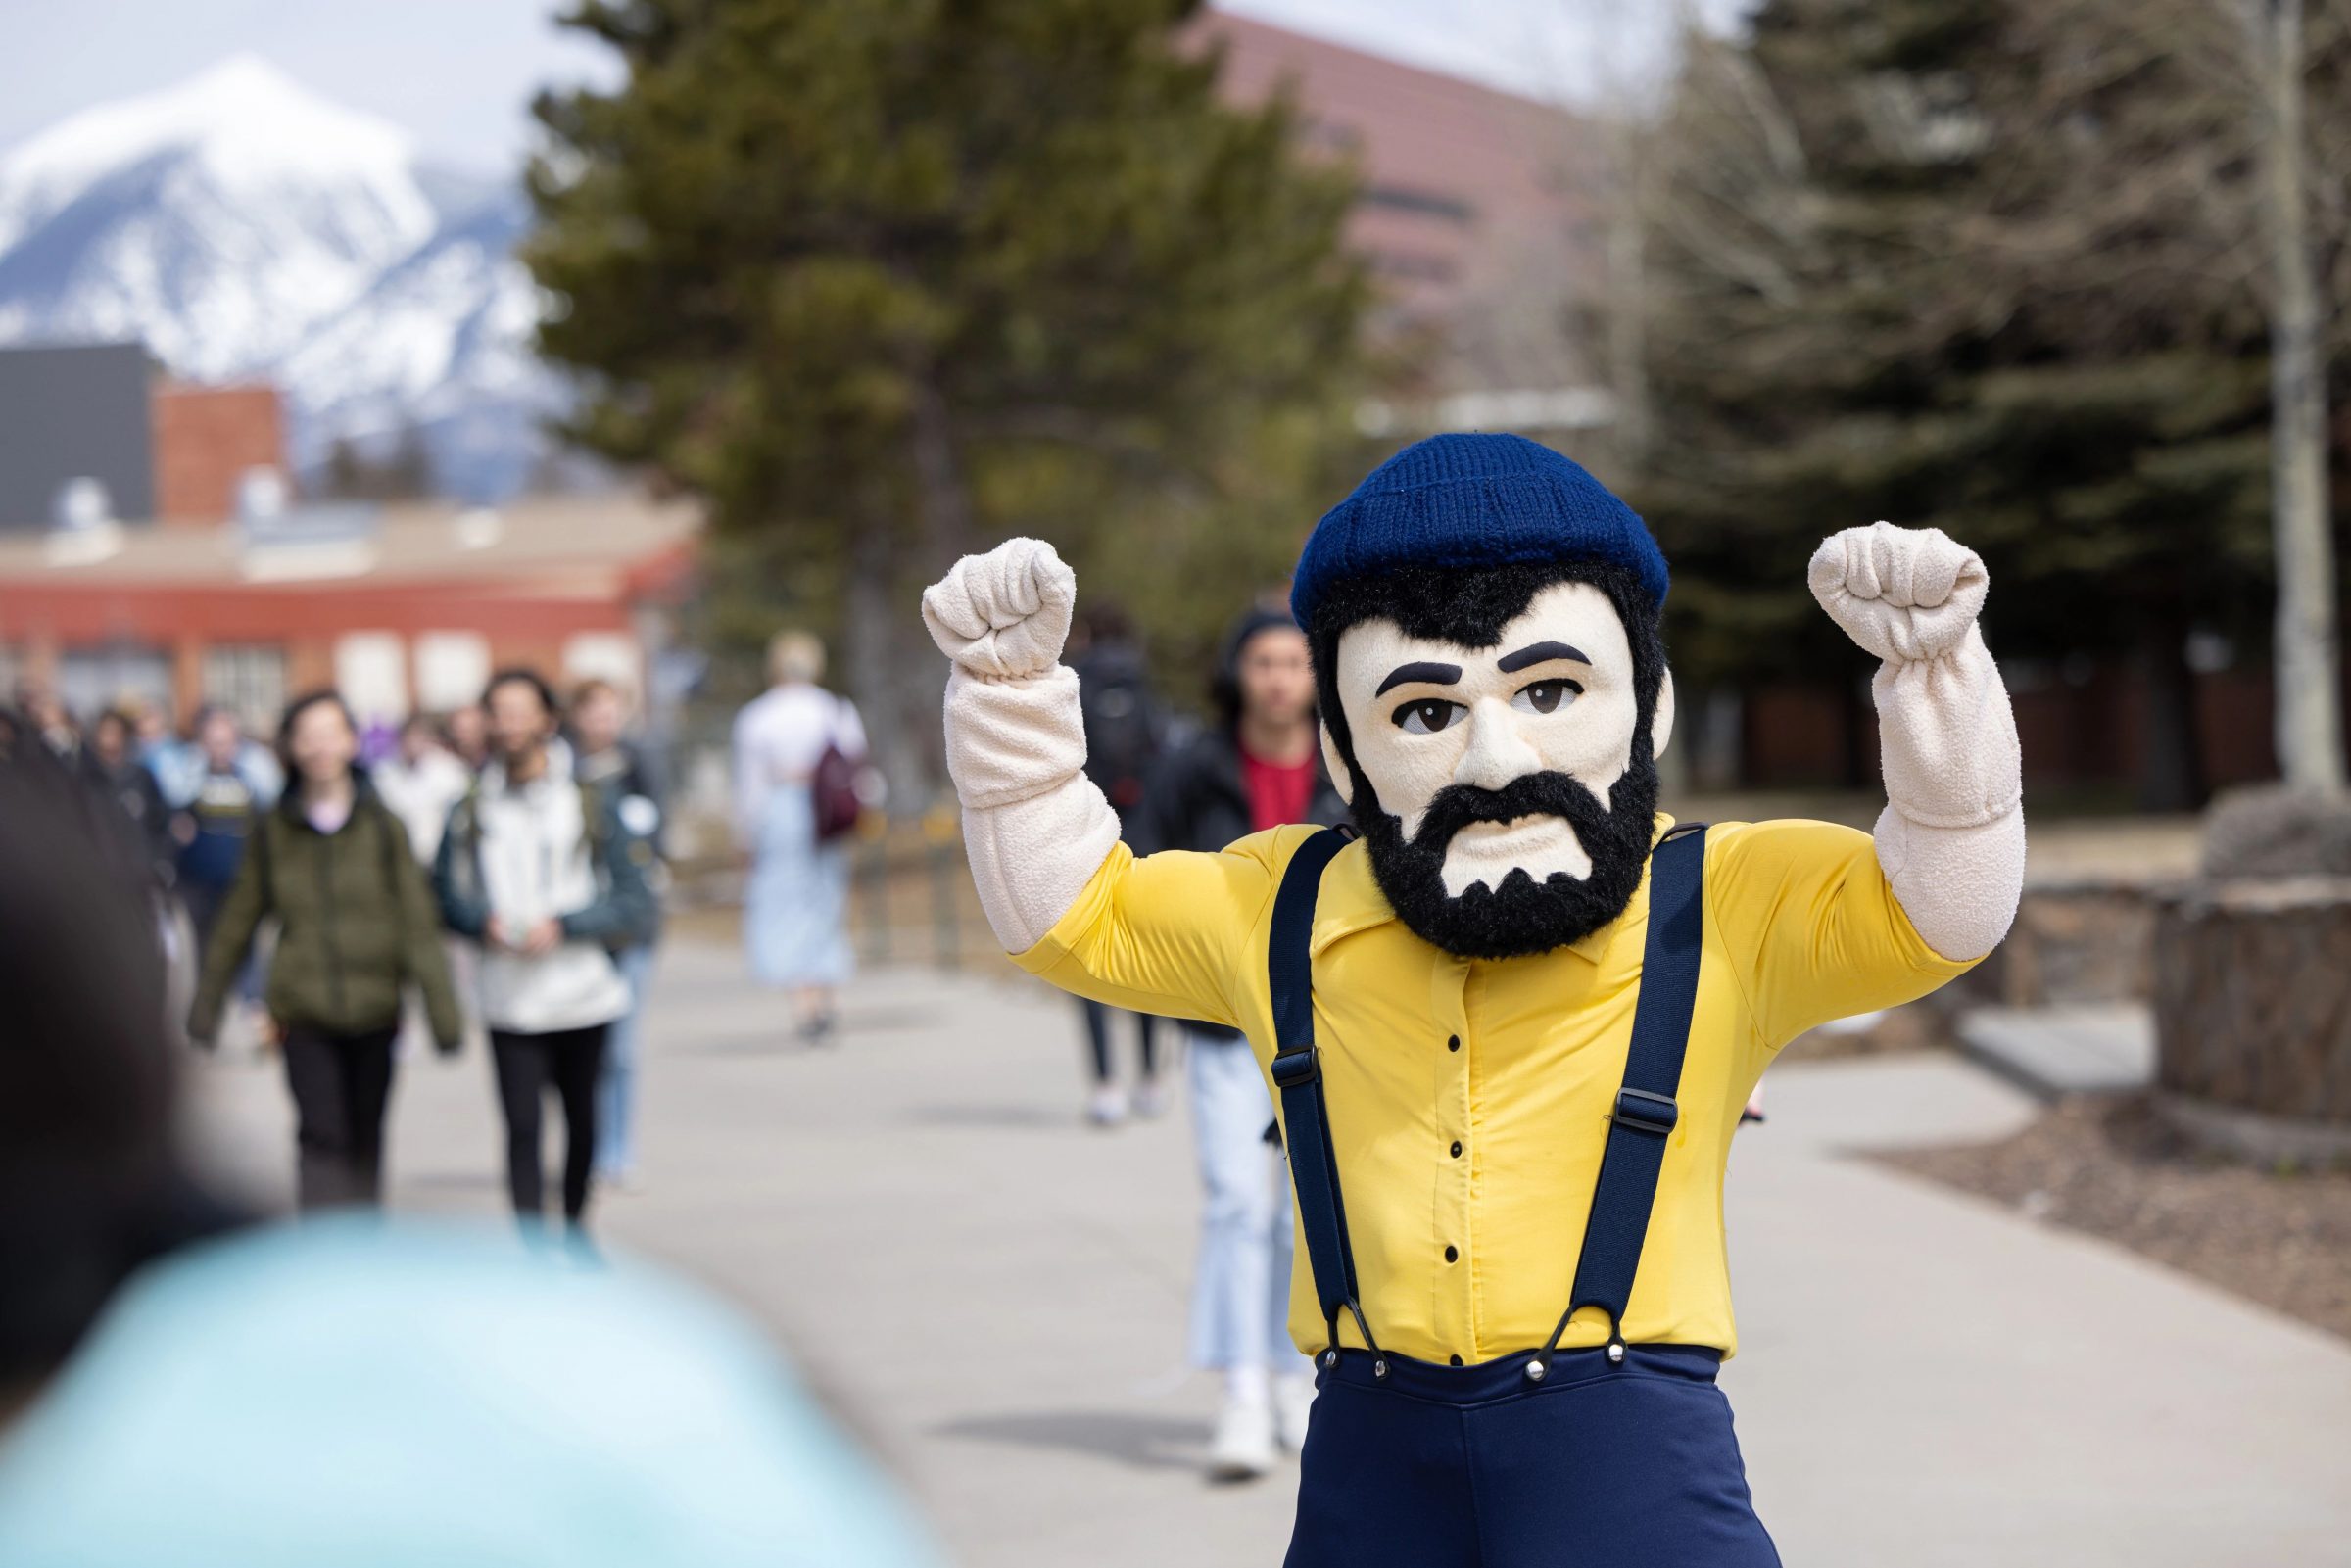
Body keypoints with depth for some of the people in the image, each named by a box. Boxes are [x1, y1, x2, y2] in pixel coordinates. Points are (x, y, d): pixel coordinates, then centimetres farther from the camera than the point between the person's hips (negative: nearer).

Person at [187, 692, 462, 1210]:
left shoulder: (382, 826, -1)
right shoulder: (274, 829, 1)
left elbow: (418, 925, -3)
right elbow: (237, 922, 11)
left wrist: (443, 1012, -8)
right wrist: (205, 1006, 14)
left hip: (373, 1011, 1)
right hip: (305, 1013, -1)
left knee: (365, 1142, 10)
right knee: (322, 1134, -13)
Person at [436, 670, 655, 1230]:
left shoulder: (593, 807, -1)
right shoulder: (470, 814, 3)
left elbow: (636, 906, -4)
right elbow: (444, 895, 8)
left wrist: (564, 926, -17)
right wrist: (483, 922, -12)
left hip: (583, 997, 1)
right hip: (510, 1006, -1)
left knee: (580, 1119, 15)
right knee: (522, 1127, -10)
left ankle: (576, 1226, 36)